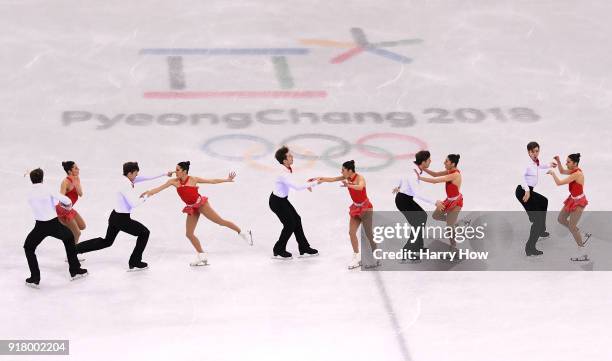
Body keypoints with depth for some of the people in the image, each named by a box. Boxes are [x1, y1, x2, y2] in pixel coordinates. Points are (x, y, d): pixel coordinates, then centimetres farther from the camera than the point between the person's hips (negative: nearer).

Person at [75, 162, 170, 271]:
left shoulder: (125, 179, 4)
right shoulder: (126, 185, -24)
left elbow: (146, 177, 10)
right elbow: (134, 204, -29)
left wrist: (164, 174, 12)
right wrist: (144, 198, -10)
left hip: (115, 216, 9)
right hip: (122, 219, -9)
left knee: (106, 241, 23)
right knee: (144, 233, 6)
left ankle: (75, 248, 22)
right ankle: (135, 263, 10)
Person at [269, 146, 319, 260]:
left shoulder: (288, 169, -3)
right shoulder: (283, 173, -32)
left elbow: (293, 184, 10)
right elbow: (296, 187, -36)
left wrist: (306, 184, -4)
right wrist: (313, 183, -30)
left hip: (283, 199, 9)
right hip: (276, 202, -9)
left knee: (297, 220, 12)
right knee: (290, 224, 1)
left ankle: (304, 249, 22)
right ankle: (278, 251, 17)